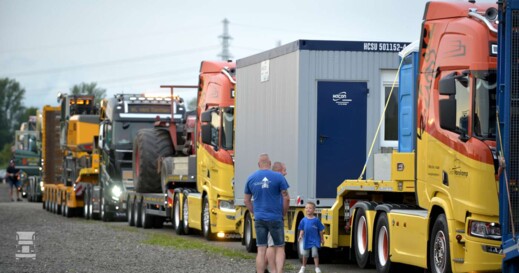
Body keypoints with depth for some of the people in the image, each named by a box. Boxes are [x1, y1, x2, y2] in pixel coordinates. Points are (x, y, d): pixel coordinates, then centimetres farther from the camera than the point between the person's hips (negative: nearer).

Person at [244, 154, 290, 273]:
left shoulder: (251, 178, 5)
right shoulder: (278, 177, -6)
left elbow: (246, 200, 11)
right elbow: (286, 198, -5)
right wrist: (283, 214, 8)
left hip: (259, 219, 2)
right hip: (275, 218, -2)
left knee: (261, 250, 4)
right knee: (279, 248, 6)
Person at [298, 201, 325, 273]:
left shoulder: (316, 220, -6)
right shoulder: (304, 220, 0)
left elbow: (320, 230, 1)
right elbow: (302, 230, 6)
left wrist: (322, 239, 5)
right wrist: (301, 235, -11)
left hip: (315, 240, -3)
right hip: (306, 240, 3)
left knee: (315, 254, -10)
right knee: (305, 254, 13)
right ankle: (303, 267, 28)